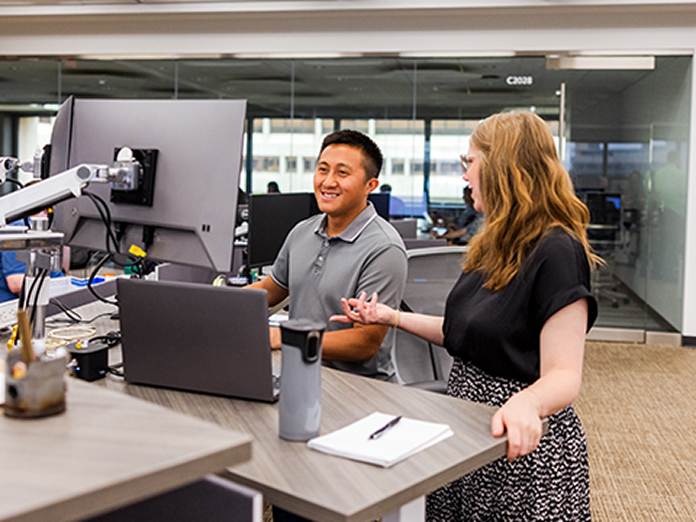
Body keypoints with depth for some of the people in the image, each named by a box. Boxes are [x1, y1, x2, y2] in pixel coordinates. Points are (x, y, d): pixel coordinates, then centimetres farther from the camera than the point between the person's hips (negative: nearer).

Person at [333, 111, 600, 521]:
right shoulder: (496, 245, 9)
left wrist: (526, 404, -44)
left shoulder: (556, 252, -19)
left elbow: (564, 373, -24)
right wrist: (392, 317, 10)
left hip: (522, 444, -8)